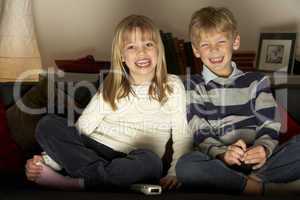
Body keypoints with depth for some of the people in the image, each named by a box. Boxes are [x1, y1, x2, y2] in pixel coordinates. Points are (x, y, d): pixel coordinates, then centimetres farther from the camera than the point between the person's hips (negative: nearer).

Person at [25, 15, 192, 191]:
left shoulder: (172, 86, 7)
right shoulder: (111, 89, 12)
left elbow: (183, 137, 2)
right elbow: (81, 127, 5)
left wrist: (175, 173, -15)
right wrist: (46, 161, -7)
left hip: (132, 164, -2)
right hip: (91, 153, 2)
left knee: (149, 160, -37)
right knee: (48, 124, -18)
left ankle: (72, 183, -28)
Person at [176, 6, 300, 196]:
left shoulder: (257, 81, 16)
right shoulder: (194, 86, 11)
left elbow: (269, 126, 6)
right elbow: (201, 135, -1)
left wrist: (263, 149, -17)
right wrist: (223, 153, -22)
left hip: (257, 161, 2)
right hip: (219, 163, -1)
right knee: (186, 165, -34)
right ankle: (264, 187, -30)